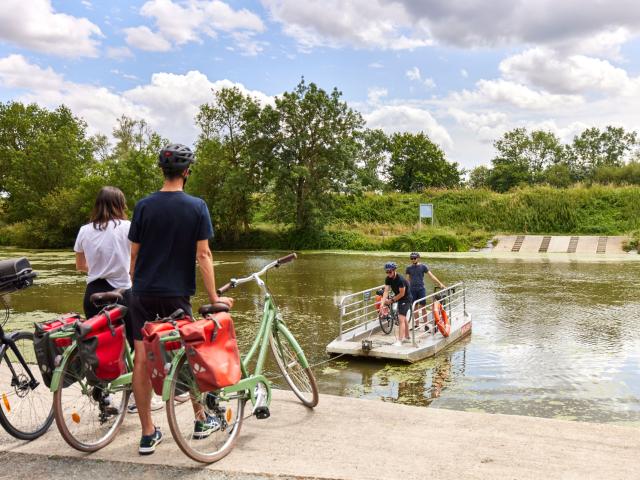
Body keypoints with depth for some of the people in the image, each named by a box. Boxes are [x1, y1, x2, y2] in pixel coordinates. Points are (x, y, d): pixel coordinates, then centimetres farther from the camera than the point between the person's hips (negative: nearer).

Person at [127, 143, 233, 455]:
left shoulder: (144, 206, 0)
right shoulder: (197, 207, -6)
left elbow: (134, 254, 3)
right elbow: (203, 255, -9)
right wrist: (214, 298, -5)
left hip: (143, 293, 2)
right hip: (177, 294, -1)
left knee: (142, 360, 4)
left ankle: (148, 433, 10)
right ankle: (201, 421, 26)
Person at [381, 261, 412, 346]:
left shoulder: (400, 279, -29)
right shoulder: (388, 279, -8)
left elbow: (402, 294, -23)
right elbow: (386, 291, -14)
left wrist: (392, 300, -17)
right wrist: (382, 303, -25)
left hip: (406, 299, -8)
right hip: (399, 298, 9)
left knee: (401, 319, -15)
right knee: (403, 318, 20)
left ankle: (400, 341, -17)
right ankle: (407, 337, 36)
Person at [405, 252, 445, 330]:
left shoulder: (423, 266, -2)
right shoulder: (409, 268, 4)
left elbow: (431, 276, -3)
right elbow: (408, 280, 9)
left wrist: (440, 283, -9)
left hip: (421, 289, -2)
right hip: (412, 290, 2)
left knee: (423, 307, -3)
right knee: (415, 308, 7)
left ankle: (426, 325, 3)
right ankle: (417, 324, 15)